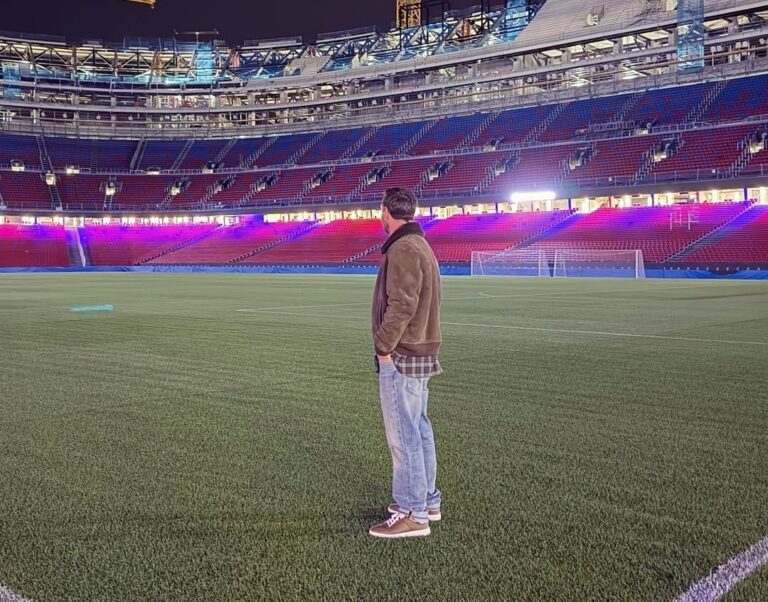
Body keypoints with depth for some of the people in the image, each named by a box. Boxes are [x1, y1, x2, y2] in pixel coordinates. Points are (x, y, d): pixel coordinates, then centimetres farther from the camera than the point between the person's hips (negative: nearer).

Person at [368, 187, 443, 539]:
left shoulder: (403, 249, -17)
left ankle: (413, 514, 1)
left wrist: (384, 347, -15)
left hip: (401, 356, -10)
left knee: (403, 435, -5)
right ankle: (427, 500, 27)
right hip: (421, 352, 10)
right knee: (418, 429, 17)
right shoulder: (420, 245, 15)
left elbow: (400, 306, -23)